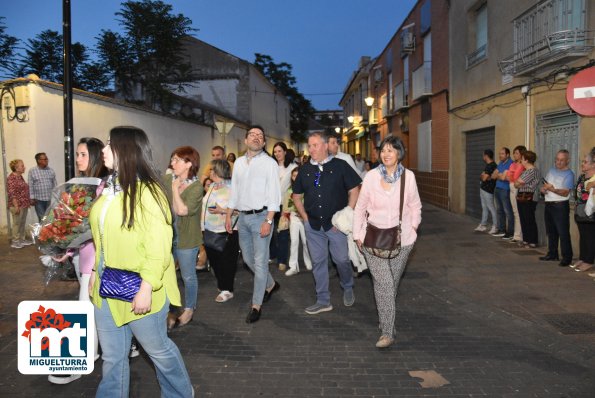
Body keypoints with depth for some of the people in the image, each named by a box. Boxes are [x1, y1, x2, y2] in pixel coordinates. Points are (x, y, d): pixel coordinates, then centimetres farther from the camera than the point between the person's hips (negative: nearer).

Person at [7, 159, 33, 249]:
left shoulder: (20, 176, 12)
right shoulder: (11, 178, -15)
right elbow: (12, 193, -19)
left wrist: (28, 202, 20)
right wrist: (16, 206, -21)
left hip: (24, 204, 8)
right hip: (17, 205, -8)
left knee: (23, 223, 14)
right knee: (17, 223, -1)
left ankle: (22, 239, 22)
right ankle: (15, 241, 7)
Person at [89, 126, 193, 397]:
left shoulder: (147, 191, -17)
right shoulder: (110, 188, 9)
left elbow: (158, 247, -20)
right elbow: (102, 239, 14)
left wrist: (147, 288, -22)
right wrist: (96, 271, 13)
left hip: (137, 289, -7)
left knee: (158, 348, 13)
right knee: (112, 356, 15)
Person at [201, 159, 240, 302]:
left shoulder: (231, 187, -16)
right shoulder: (212, 186, 11)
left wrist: (222, 210, -26)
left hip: (226, 232, -8)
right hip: (210, 231, 9)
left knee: (226, 261, 2)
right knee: (213, 259, 15)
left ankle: (227, 290, 13)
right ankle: (221, 285, 32)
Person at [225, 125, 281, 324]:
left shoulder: (270, 163, -6)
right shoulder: (239, 162, 12)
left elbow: (274, 194, -11)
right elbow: (234, 191, 16)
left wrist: (268, 221, -18)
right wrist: (228, 215, 12)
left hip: (260, 216, -6)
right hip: (242, 217, 6)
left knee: (260, 262, -3)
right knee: (248, 259, 16)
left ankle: (256, 305, 9)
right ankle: (271, 285, 39)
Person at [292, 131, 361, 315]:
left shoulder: (340, 166, -5)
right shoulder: (305, 170, 7)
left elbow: (354, 191, -5)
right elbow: (297, 196, 16)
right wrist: (305, 217, 5)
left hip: (336, 223, -3)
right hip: (313, 224, 4)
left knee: (341, 259, 2)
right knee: (318, 262, 9)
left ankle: (348, 288, 32)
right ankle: (323, 300, 21)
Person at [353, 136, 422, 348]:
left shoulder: (408, 176, -1)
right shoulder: (371, 176, -4)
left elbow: (415, 206, 12)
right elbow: (360, 207, 3)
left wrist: (413, 226, 4)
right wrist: (358, 235, 2)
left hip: (401, 239, 2)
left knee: (393, 282, 13)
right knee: (384, 283, -10)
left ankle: (386, 320, 35)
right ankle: (388, 332, -1)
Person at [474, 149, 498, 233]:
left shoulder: (492, 166, -17)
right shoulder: (488, 165, 14)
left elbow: (484, 178, -20)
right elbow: (482, 176, 16)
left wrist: (482, 176, 0)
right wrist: (483, 176, -4)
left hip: (488, 190, -10)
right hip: (483, 188, 10)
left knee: (491, 208, -5)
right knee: (484, 208, 14)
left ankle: (495, 226, 0)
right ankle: (483, 225, 21)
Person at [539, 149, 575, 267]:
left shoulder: (569, 174, -8)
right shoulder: (551, 170, 15)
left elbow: (565, 192, -17)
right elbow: (544, 186, 21)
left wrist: (552, 189, -30)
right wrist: (543, 189, -2)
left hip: (561, 206, -7)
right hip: (548, 204, 7)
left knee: (563, 233, -6)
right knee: (551, 231, 14)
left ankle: (567, 257, -1)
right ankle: (552, 254, 25)